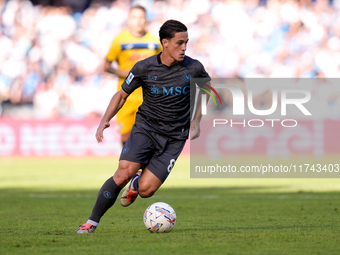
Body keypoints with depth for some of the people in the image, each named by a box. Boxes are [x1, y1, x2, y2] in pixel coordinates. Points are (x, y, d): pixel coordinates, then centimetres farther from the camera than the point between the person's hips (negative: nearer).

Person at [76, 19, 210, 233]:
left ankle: (137, 184, 29)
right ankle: (92, 223, -10)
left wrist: (196, 121, 8)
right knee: (124, 172, -24)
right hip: (145, 128, 0)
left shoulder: (193, 68, -7)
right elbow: (122, 94, 6)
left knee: (145, 190, -11)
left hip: (174, 137, 0)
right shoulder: (144, 68, -8)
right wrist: (105, 120, -9)